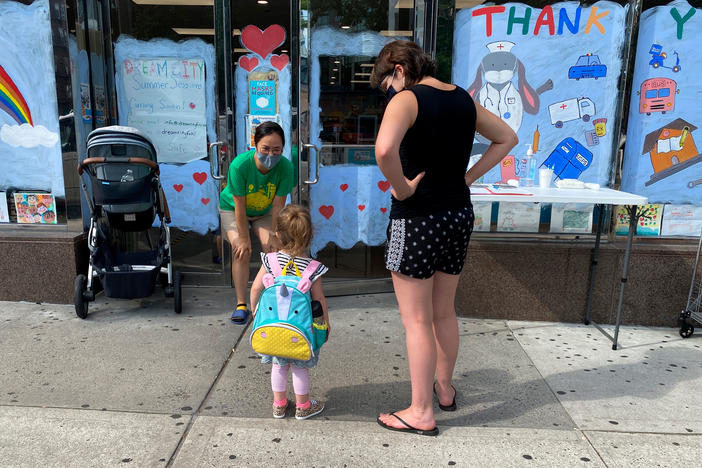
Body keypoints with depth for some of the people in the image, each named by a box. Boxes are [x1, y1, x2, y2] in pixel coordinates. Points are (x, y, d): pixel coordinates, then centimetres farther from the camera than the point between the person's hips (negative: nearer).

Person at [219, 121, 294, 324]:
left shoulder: (285, 167, -29)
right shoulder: (239, 165, -36)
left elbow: (278, 205, -20)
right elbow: (239, 206, -27)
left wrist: (273, 234, -16)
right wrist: (244, 238, -22)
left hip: (264, 211, 2)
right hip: (233, 209, -2)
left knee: (273, 248, -15)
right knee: (241, 250, -19)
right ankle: (241, 304, -9)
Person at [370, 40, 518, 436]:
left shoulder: (407, 99, -13)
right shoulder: (463, 99, 9)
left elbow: (384, 149, -33)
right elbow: (507, 138, 19)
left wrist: (402, 189, -17)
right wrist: (469, 177, 10)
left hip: (417, 219, -7)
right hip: (459, 215, 8)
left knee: (417, 320, 5)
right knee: (444, 312, 21)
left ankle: (421, 412, 17)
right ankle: (444, 388, 39)